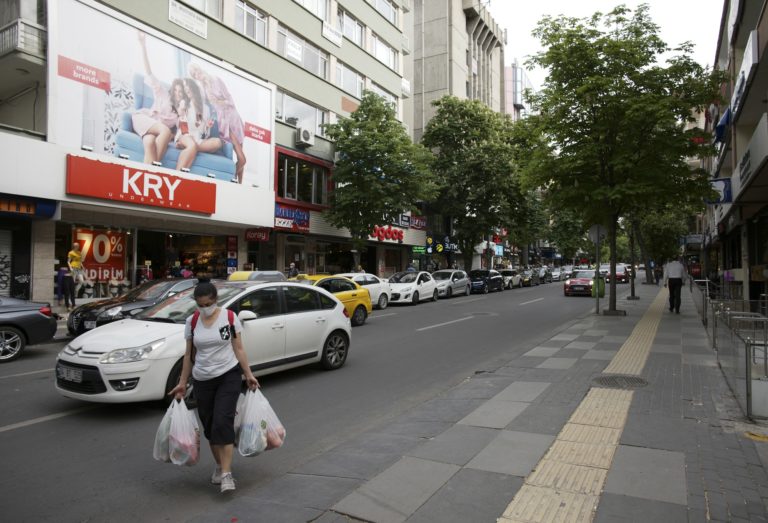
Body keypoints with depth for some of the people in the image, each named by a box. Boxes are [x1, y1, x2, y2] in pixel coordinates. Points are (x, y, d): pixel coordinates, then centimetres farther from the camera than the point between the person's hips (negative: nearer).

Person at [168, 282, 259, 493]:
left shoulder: (229, 317, -6)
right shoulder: (192, 322, 1)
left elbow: (239, 349, -2)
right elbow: (189, 354, 8)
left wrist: (248, 374, -7)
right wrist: (182, 383, 7)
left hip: (229, 375, -3)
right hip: (202, 380, 3)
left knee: (223, 422, -14)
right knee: (209, 426, 10)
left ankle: (226, 473, -9)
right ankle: (219, 465, 29)